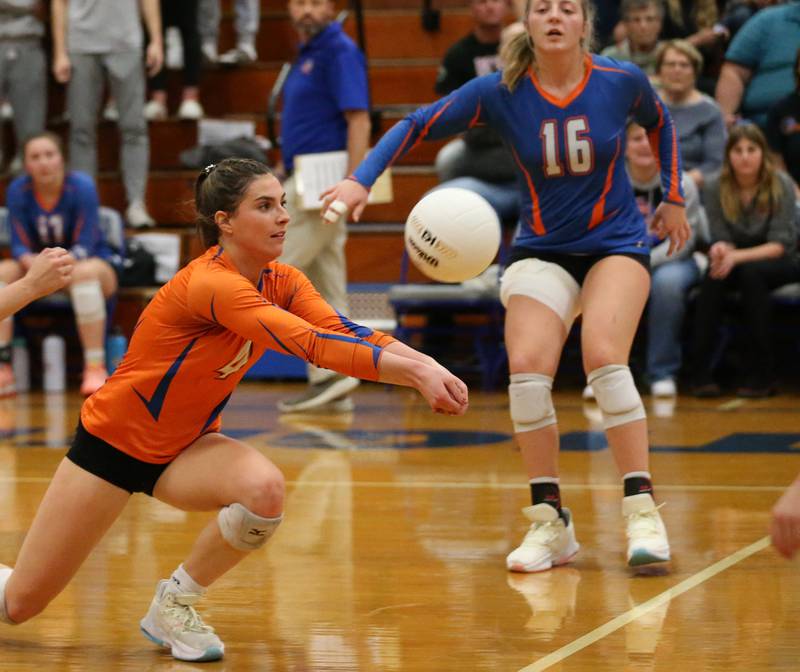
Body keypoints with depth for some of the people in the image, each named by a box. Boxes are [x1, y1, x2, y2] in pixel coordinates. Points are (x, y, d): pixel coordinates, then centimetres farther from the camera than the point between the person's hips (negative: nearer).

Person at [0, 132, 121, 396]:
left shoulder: (81, 187, -20)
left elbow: (84, 245, -20)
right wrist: (33, 263, -33)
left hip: (96, 262, -4)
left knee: (83, 272, -40)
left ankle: (95, 369, -38)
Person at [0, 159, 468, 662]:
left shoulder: (281, 282, -7)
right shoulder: (212, 284, -30)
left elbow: (345, 332, -22)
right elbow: (313, 345, -42)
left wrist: (425, 364, -40)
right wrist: (414, 370, -49)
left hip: (186, 446, 6)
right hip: (112, 443, -6)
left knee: (265, 489, -28)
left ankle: (174, 604, -5)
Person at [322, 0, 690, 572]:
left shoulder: (622, 81, -9)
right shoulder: (499, 93, -9)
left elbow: (660, 123, 13)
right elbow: (417, 126, -3)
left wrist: (674, 197, 16)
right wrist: (362, 179, -16)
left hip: (617, 244, -1)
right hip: (542, 251, 2)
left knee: (604, 357, -26)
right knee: (528, 366, -19)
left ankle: (642, 510, -17)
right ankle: (550, 523, -6)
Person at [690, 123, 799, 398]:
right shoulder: (715, 189, -5)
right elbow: (720, 239, -7)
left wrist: (737, 256, -31)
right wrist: (720, 251, -33)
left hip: (776, 264, -2)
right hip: (736, 263, 2)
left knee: (751, 271, -35)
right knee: (713, 274, -31)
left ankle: (760, 375, -29)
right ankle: (702, 372, -32)